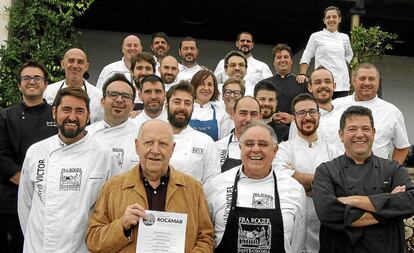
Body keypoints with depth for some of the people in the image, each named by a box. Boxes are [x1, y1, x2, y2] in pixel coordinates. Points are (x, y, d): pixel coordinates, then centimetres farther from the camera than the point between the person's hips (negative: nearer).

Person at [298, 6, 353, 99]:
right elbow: (305, 58, 5)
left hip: (342, 84, 3)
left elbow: (349, 54, 32)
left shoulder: (344, 38, 13)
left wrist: (344, 64, 15)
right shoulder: (316, 36, 4)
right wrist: (302, 74, -7)